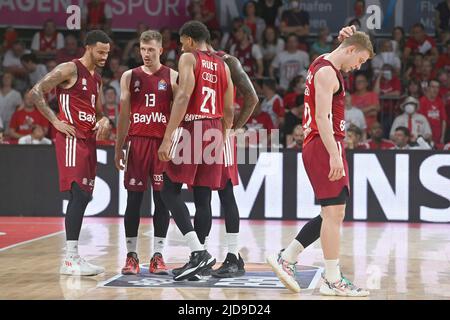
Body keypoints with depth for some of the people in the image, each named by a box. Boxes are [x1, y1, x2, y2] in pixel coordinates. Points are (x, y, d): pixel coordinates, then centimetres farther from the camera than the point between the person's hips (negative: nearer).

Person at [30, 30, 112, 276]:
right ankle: (70, 258, -16)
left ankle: (72, 256, 14)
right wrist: (56, 121, -14)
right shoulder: (69, 69, -6)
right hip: (71, 138, -9)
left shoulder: (96, 79, 20)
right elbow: (36, 92, -11)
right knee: (79, 194, -16)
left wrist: (104, 120, 3)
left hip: (88, 140, 9)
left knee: (83, 197, 8)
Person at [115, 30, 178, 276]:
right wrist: (118, 148, 6)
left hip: (163, 143, -1)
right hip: (137, 142, 1)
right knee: (134, 198, 1)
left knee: (162, 198, 0)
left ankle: (158, 256, 5)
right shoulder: (129, 77, 8)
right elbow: (124, 115, 10)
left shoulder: (172, 77, 3)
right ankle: (131, 255, 7)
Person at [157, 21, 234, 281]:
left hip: (192, 130, -7)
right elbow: (229, 110, 15)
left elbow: (184, 97, -16)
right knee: (203, 196, 9)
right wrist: (222, 139, 24)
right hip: (215, 132, 7)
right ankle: (199, 257, 11)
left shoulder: (189, 58, -3)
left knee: (170, 191, -3)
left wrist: (167, 138, -19)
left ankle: (198, 251, -15)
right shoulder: (223, 66, 17)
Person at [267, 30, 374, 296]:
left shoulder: (324, 67, 19)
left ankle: (286, 259, 15)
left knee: (332, 214, 12)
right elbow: (322, 118, -20)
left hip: (319, 147, 10)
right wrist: (334, 155, -26)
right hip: (325, 145, -10)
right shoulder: (327, 72, -12)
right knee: (334, 212, -8)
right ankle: (333, 280, -4)